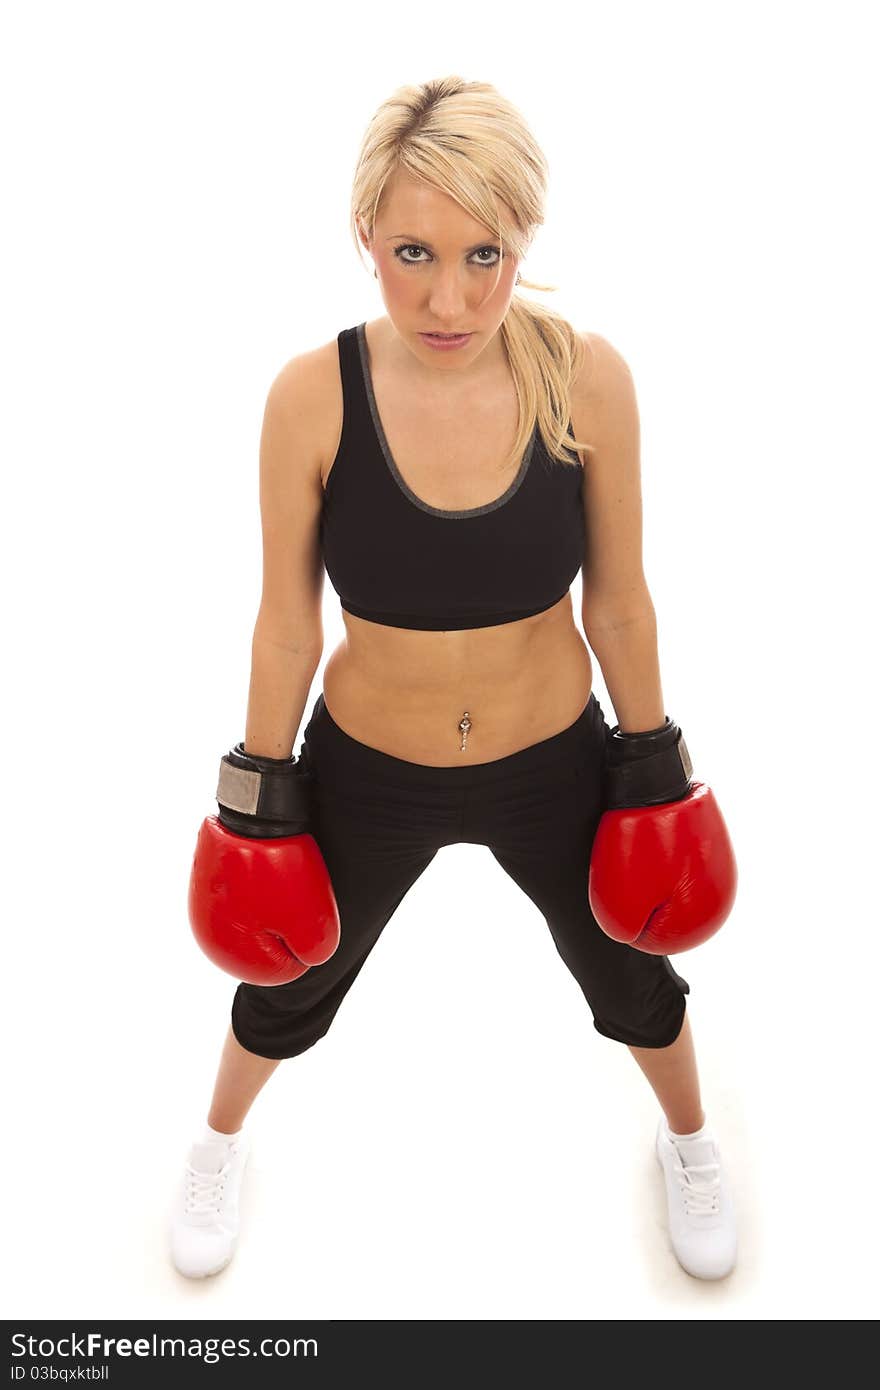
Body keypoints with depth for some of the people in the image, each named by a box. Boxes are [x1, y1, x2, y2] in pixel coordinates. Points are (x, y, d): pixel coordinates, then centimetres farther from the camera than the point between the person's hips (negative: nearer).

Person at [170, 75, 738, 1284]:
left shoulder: (588, 378, -20)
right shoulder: (312, 396, -22)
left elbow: (618, 602, -7)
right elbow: (286, 624, -10)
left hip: (553, 765, 1)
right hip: (367, 773, 0)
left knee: (629, 976, 25)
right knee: (294, 987, 25)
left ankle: (689, 1142, 60)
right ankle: (221, 1144, 60)